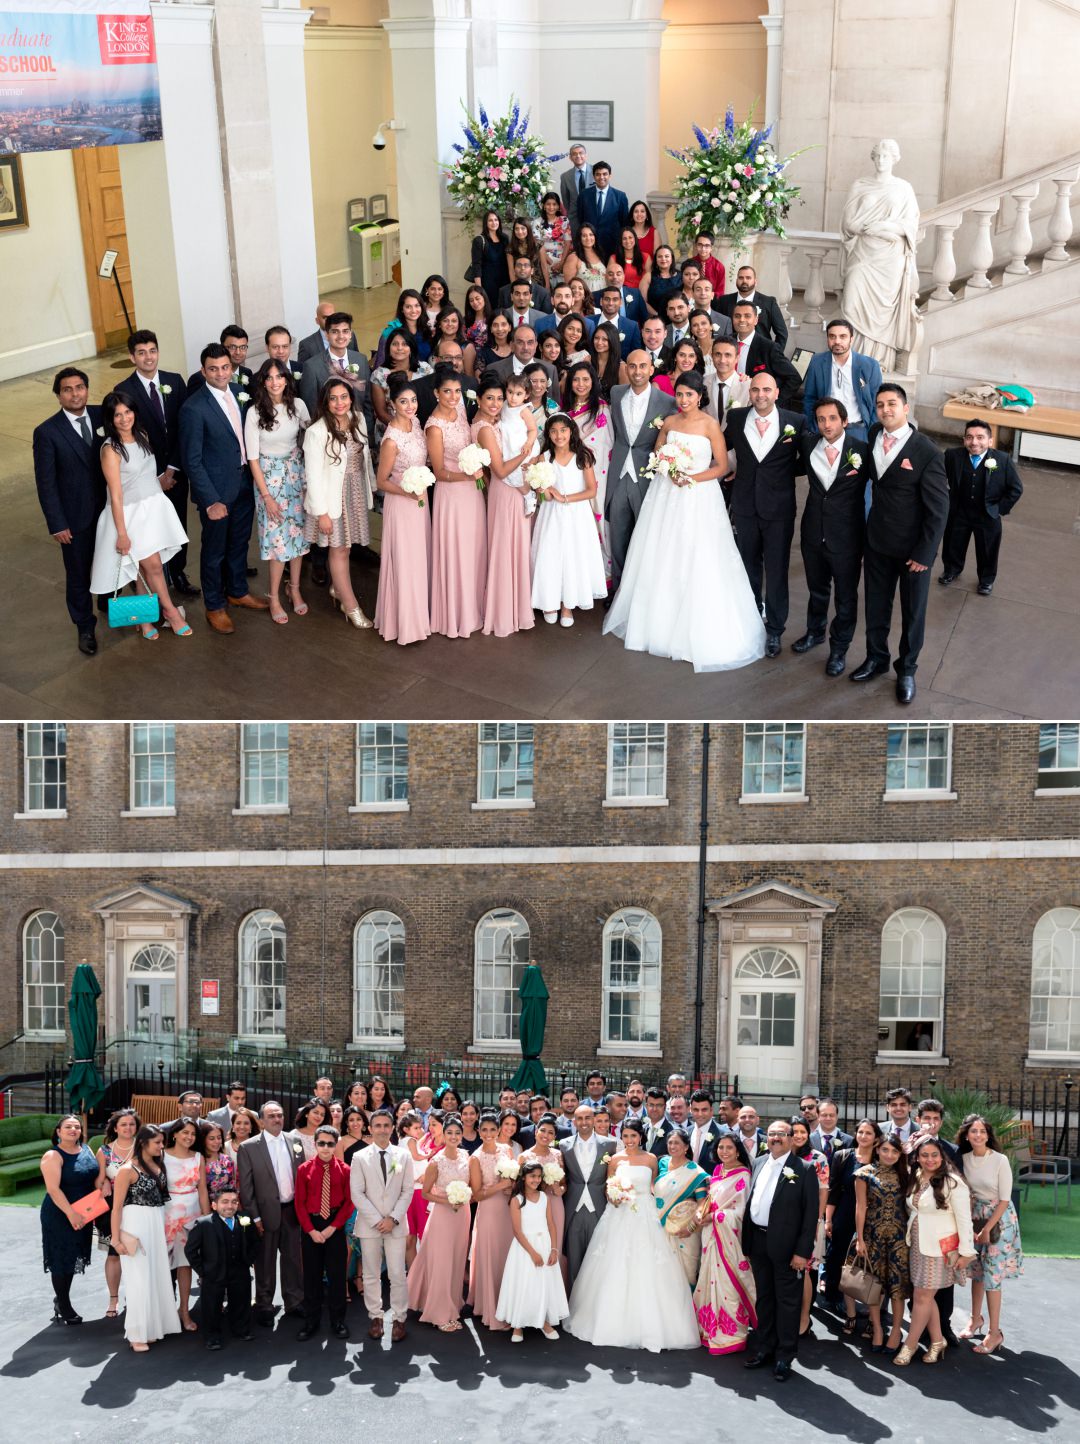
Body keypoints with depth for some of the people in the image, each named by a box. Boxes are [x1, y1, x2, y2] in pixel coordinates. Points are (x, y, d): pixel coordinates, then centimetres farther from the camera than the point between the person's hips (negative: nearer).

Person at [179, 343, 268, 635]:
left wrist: (254, 478, 3)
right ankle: (214, 606, 28)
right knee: (214, 550, 11)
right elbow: (192, 460, -18)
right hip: (217, 489, -6)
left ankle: (237, 592, 43)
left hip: (244, 483, 6)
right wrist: (210, 501, -19)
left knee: (239, 542, 23)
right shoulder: (194, 408, -20)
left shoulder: (239, 394, 0)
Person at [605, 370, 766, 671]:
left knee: (697, 564, -4)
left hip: (699, 498, -4)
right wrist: (670, 473, -7)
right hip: (666, 496, 5)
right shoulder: (669, 422, 5)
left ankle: (698, 632, 7)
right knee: (662, 560, 11)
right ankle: (662, 622, 27)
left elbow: (722, 466, -6)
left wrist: (692, 478, -17)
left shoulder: (710, 425, -7)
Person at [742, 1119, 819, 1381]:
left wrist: (803, 1251, -15)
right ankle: (764, 1349, 29)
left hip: (785, 1245, -6)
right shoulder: (758, 1164, 9)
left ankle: (784, 1357, 15)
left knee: (787, 1302, 4)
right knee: (764, 1298, 17)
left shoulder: (804, 1170, -9)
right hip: (758, 1241, 6)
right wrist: (747, 1239, 8)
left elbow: (811, 1213, -11)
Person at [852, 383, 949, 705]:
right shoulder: (873, 436, -3)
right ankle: (876, 658, 37)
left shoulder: (927, 452, -17)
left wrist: (925, 554, -15)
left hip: (913, 547, -4)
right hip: (877, 541, 4)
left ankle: (906, 669, 28)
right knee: (875, 605, 17)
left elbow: (938, 509, -15)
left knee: (913, 611, 11)